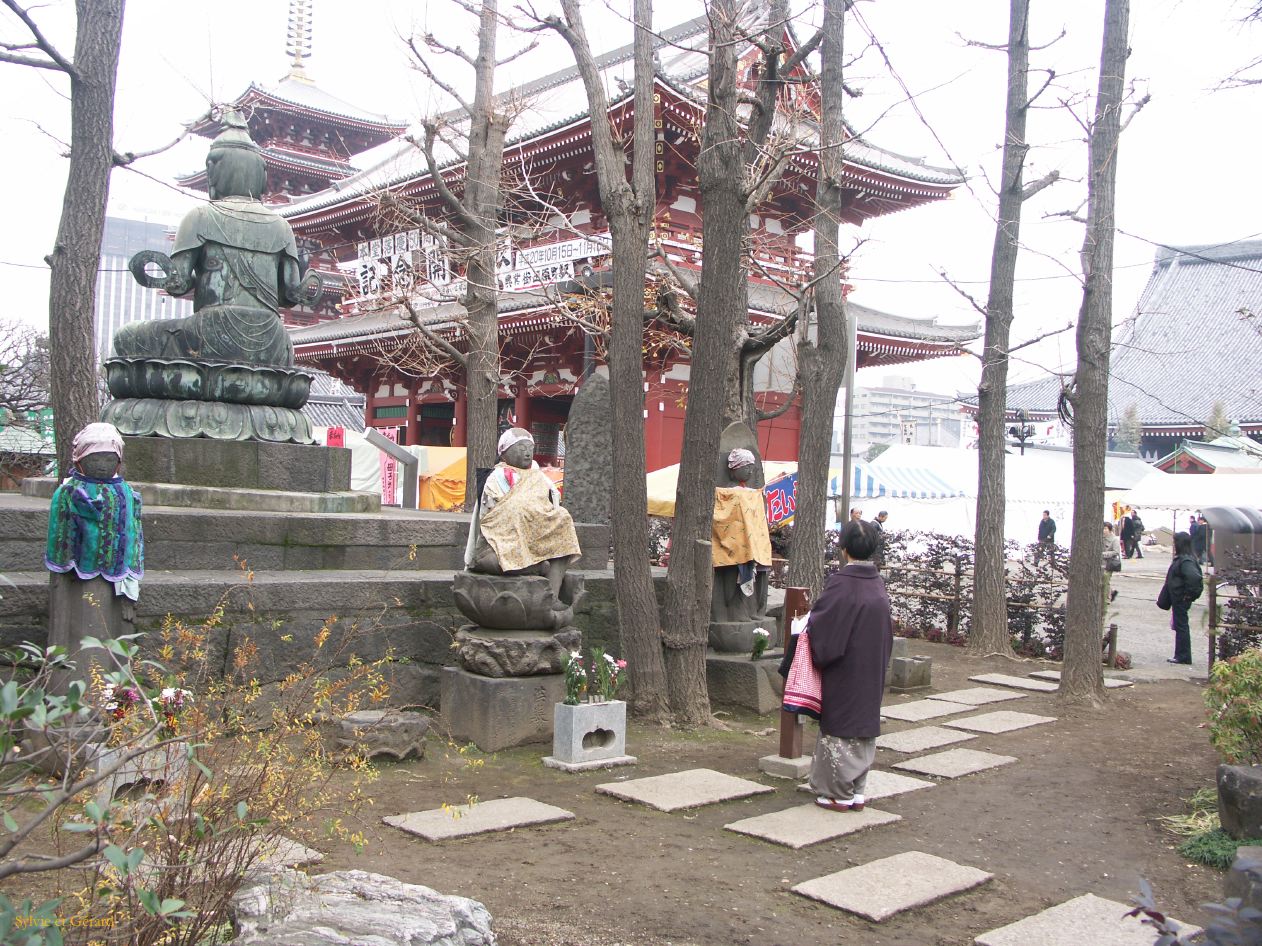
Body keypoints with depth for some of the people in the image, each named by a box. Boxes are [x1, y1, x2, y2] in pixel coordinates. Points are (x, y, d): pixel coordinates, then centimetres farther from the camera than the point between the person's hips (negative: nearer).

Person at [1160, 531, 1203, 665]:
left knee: (1181, 626, -2)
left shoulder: (1186, 561, -20)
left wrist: (1189, 593, -24)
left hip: (1181, 599, -10)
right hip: (1177, 598, 10)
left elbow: (1194, 577, -35)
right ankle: (1181, 655, 23)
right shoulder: (1181, 558, 10)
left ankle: (1183, 656, 5)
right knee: (1180, 626, 15)